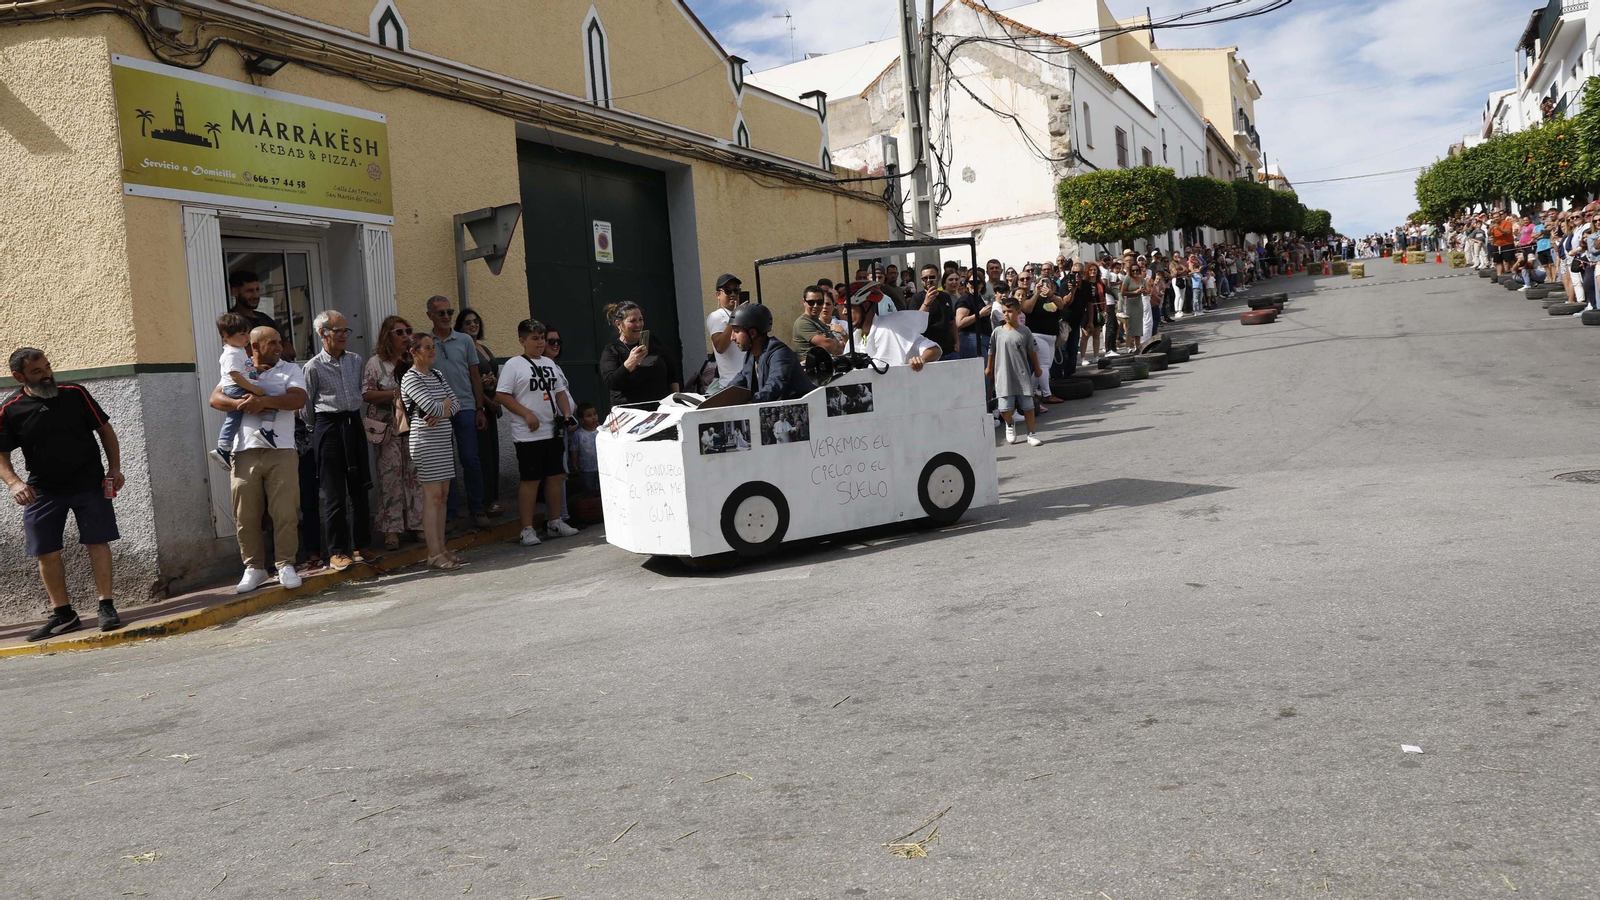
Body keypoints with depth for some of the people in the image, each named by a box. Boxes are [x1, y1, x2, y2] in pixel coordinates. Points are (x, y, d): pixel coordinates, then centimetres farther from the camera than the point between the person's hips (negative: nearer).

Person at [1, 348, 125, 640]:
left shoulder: (74, 393, -5)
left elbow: (105, 429, 4)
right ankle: (62, 614, 15)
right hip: (42, 491, 1)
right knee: (46, 551, 4)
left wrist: (115, 468, -4)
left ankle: (107, 606, 4)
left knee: (97, 542, -3)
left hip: (89, 484, -1)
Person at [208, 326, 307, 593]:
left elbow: (299, 399, -7)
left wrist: (264, 401, -17)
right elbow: (215, 399, 5)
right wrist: (241, 403, -13)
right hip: (245, 451, 2)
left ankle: (286, 565, 4)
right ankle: (254, 568, 13)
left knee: (285, 512, -5)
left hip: (281, 451, -1)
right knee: (246, 514, 3)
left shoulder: (290, 370, 10)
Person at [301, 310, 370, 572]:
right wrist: (318, 429, 9)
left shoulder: (355, 360, 9)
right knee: (334, 493, -3)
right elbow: (306, 406, 3)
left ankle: (357, 547, 16)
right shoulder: (314, 366, -4)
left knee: (358, 488, 7)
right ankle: (336, 552, 3)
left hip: (354, 425, 5)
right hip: (329, 427, -5)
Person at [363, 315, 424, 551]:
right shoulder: (376, 363, -2)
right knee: (390, 475, -4)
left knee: (415, 472, 4)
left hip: (412, 424, 4)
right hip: (388, 426, -4)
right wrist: (395, 393, -15)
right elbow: (366, 395, -8)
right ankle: (391, 529, 2)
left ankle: (416, 523, 12)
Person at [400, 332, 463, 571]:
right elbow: (433, 407, -19)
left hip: (444, 439, 8)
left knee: (443, 495, 8)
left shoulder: (438, 375, 15)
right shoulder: (410, 378, -8)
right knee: (432, 495, -8)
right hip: (425, 441, -8)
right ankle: (434, 554, -7)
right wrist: (446, 402, 2)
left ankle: (441, 547, 13)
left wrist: (441, 412, -12)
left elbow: (455, 404, 7)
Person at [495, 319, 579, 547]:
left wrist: (567, 414, 5)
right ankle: (527, 529, 1)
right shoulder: (514, 364, -4)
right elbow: (502, 395, -10)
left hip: (553, 431, 6)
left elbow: (560, 392, 21)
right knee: (530, 479, -5)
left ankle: (554, 522, 21)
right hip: (528, 434, -6)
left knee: (556, 476, 9)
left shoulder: (549, 364, 16)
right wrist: (527, 414, -16)